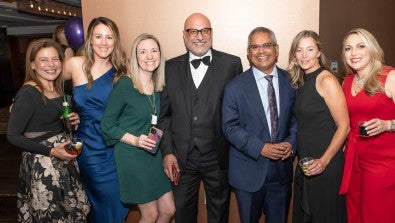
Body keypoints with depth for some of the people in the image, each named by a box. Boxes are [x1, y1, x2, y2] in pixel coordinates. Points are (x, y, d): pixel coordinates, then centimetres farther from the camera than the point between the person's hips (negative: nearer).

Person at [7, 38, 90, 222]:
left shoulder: (58, 88, 4)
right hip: (41, 163, -7)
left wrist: (73, 120, -3)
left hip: (64, 157, 7)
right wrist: (51, 152, -21)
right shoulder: (27, 94, -19)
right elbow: (13, 136, -18)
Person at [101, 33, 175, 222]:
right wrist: (135, 140, -21)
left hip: (155, 155, 6)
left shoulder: (159, 86, 4)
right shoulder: (124, 84, -15)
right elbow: (107, 125, -12)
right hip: (131, 157, -6)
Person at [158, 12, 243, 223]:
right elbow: (164, 114, 3)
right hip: (181, 157, 2)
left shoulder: (232, 64, -5)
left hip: (218, 156, -1)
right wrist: (167, 152, -2)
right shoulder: (170, 67, 2)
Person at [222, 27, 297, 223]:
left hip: (282, 170, 3)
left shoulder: (290, 81, 1)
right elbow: (230, 127, -10)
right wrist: (260, 148, -19)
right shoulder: (235, 87, -8)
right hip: (249, 171, -2)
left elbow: (296, 118, 7)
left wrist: (291, 143, -11)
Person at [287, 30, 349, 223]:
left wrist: (324, 161, -21)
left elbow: (344, 127, -15)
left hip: (325, 164, -7)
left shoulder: (327, 80, -13)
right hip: (305, 163, 7)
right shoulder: (301, 82, 9)